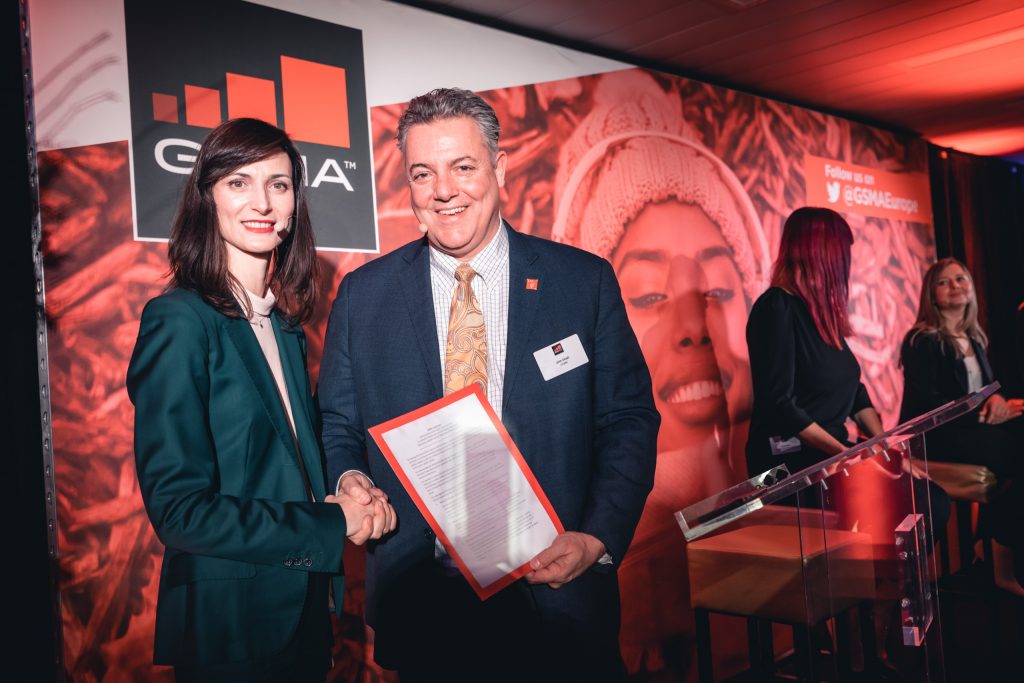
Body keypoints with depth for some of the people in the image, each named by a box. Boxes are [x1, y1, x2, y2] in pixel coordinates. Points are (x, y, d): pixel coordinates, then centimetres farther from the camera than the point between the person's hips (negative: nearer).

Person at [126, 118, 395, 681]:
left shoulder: (283, 322, 5)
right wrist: (331, 525, -16)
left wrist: (353, 500, -6)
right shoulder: (178, 321, -16)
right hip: (226, 625, -6)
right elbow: (177, 508, -20)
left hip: (303, 610, 7)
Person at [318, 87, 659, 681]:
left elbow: (629, 420, -2)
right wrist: (349, 479, -14)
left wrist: (598, 539, -13)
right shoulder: (363, 295, 1)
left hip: (557, 594, 0)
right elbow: (336, 427, 7)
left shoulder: (586, 281, -3)